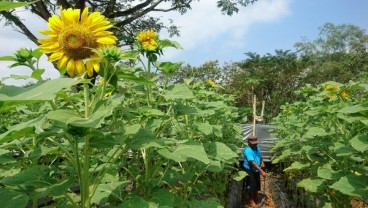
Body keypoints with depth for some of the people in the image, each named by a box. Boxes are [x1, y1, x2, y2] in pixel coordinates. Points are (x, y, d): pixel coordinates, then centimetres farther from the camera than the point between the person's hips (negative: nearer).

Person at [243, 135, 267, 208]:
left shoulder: (257, 148, 1)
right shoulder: (248, 150, -26)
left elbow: (260, 157, 18)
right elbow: (253, 162, -33)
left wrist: (262, 163, -2)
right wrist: (261, 171, -38)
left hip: (256, 170, 8)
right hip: (250, 171, -8)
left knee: (257, 185, 18)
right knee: (252, 185, 0)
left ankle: (256, 199, 37)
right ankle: (251, 201, 18)